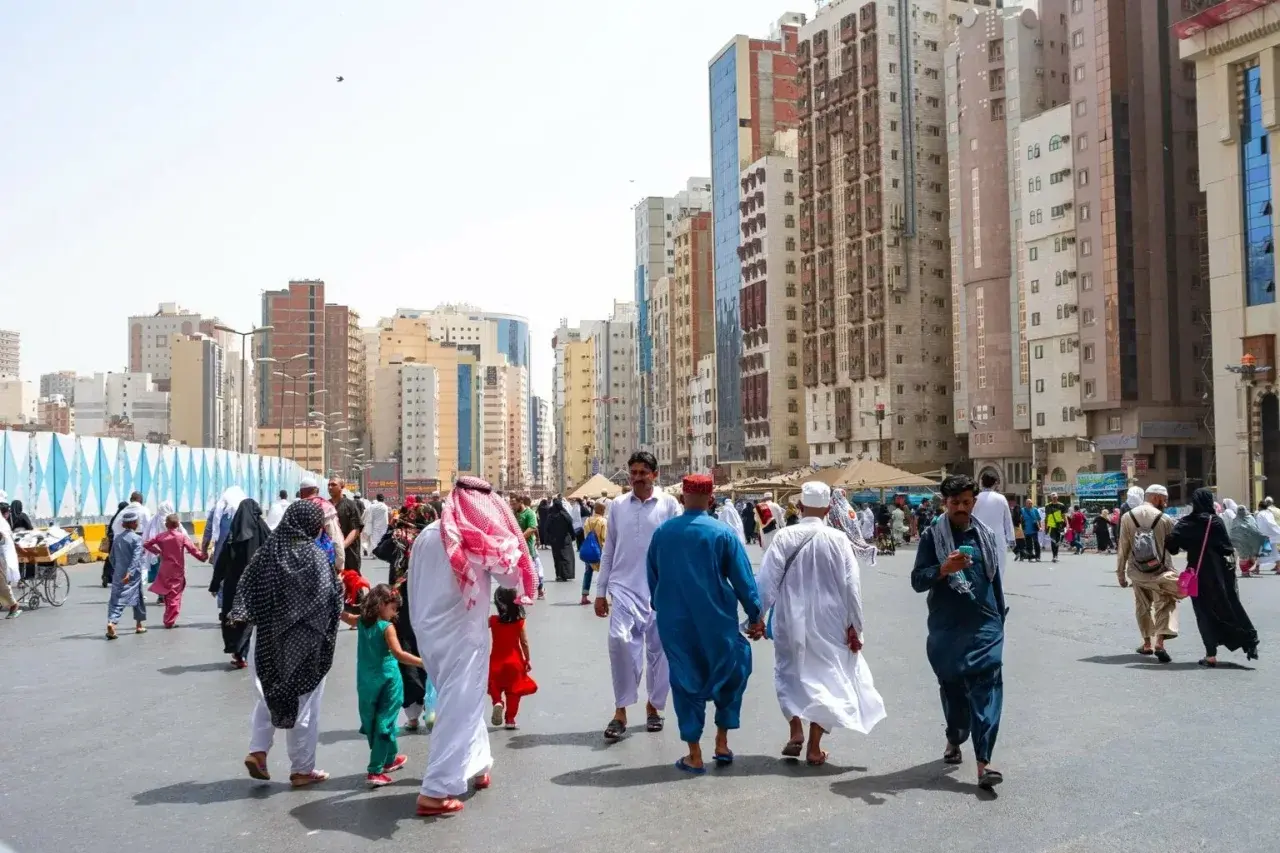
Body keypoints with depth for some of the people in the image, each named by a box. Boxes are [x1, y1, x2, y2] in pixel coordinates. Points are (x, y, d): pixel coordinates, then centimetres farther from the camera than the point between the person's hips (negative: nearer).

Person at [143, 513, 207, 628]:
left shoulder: (161, 536, 0)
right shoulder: (182, 536, -9)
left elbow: (146, 544, 4)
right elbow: (192, 549, -11)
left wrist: (156, 551, 14)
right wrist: (203, 556, 3)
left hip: (164, 571, 3)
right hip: (177, 572, -3)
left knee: (167, 595, 18)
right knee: (175, 596, 0)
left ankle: (168, 619, 22)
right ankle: (170, 621, -4)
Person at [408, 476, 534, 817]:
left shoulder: (426, 535, 3)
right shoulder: (481, 537, -12)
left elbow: (413, 586, 8)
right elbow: (511, 576, -4)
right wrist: (507, 545, 12)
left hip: (428, 631, 6)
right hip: (462, 633, -6)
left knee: (459, 699, 22)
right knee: (459, 707, -1)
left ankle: (478, 763, 34)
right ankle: (436, 791, -3)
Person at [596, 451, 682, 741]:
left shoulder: (669, 504, -2)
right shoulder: (618, 505, 6)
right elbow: (608, 550, 10)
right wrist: (600, 591, 10)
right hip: (624, 587, 1)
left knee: (658, 648, 9)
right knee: (620, 639, -18)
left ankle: (653, 706, 28)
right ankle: (620, 710, -6)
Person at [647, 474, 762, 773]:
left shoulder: (662, 532, 0)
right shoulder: (723, 533, -9)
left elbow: (652, 578, 11)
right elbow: (743, 580, -5)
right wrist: (755, 616, 5)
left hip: (674, 623, 2)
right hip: (716, 621, -2)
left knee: (686, 682, 9)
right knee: (731, 674, 19)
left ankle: (694, 756, 12)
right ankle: (722, 742, 20)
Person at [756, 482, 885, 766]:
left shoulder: (785, 537, -8)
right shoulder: (839, 538, -7)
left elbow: (766, 580, -9)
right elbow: (851, 585, -5)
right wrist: (854, 625, 2)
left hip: (791, 620, 0)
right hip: (829, 622, 0)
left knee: (791, 672, 17)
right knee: (825, 675, 11)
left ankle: (796, 730, 3)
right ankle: (814, 746, 12)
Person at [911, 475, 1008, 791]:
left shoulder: (986, 536, 8)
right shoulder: (932, 536, -1)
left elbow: (995, 579, 18)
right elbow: (917, 581, -5)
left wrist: (1000, 618, 20)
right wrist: (945, 568, -22)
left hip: (985, 625, 1)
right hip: (946, 626, -1)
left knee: (987, 687, -9)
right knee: (952, 685, 12)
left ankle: (983, 762, -12)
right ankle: (955, 739, 38)